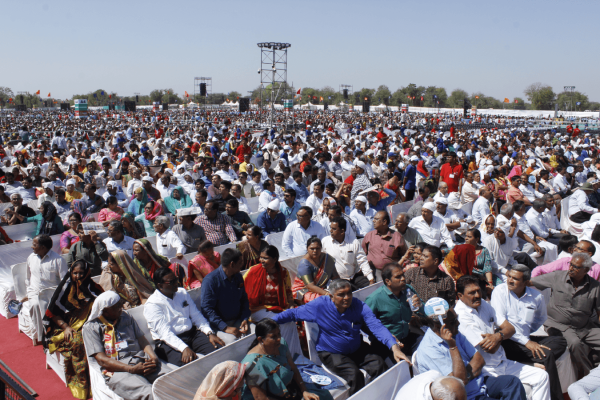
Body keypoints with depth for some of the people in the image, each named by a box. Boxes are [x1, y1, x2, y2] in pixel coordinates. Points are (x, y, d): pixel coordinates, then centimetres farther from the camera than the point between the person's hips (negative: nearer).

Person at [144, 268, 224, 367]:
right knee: (189, 362, -36)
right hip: (170, 341, -6)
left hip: (192, 333, 6)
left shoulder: (182, 292, 13)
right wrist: (184, 348, -33)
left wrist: (210, 333, -4)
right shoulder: (151, 305, -7)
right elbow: (164, 332, -19)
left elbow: (196, 315, 13)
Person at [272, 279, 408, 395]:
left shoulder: (358, 306, -11)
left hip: (358, 349, 3)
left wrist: (394, 347, -31)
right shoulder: (319, 305, -16)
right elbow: (293, 313, -6)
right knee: (354, 374, -27)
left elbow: (377, 326, -18)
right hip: (332, 353, -3)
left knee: (379, 365, -18)